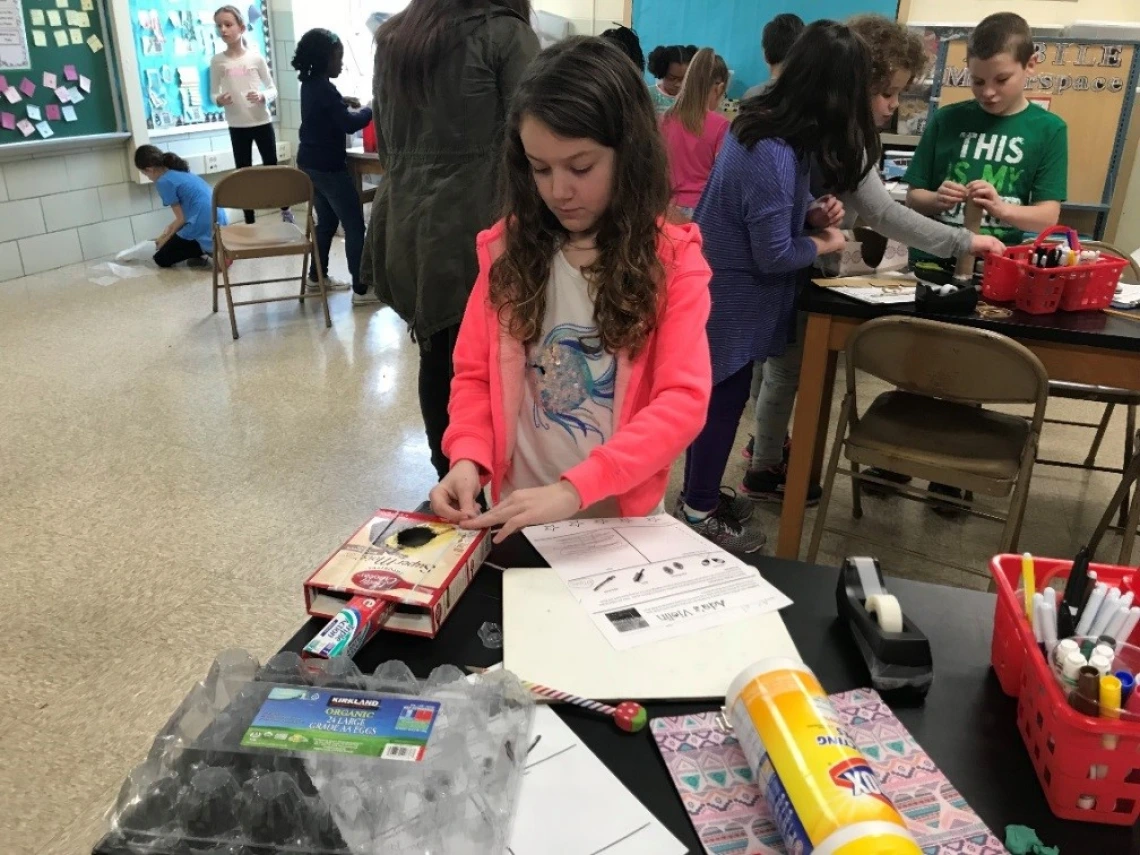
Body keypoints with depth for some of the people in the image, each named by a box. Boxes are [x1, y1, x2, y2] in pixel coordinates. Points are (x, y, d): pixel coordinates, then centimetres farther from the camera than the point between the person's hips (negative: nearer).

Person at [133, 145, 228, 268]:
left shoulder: (164, 182, -7)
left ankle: (211, 250, -9)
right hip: (220, 224, 9)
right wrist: (169, 230, 30)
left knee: (161, 259, 9)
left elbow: (181, 219, -5)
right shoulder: (180, 171, 19)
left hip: (203, 229, -9)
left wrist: (165, 240, 9)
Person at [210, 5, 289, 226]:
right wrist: (219, 100, -17)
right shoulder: (217, 61, 0)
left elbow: (273, 89, 2)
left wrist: (262, 96, -18)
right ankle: (249, 222, 12)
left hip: (262, 122, -1)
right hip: (237, 126, 1)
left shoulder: (256, 57, -3)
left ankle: (285, 210, 28)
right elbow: (213, 93, 5)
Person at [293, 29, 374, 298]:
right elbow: (349, 124, -22)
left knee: (327, 221, 20)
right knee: (355, 226, -6)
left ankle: (317, 277, 28)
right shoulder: (323, 87, -18)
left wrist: (342, 102, 13)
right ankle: (361, 289, -8)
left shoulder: (311, 84, 9)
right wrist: (372, 109, -8)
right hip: (328, 166, -10)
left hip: (310, 163, 10)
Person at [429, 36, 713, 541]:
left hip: (623, 520, -2)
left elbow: (683, 401, -18)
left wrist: (573, 489, -29)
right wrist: (468, 458, -18)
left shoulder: (672, 260, -10)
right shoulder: (508, 249, -2)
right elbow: (474, 373, 1)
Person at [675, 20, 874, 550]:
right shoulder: (773, 153, -27)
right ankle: (699, 513, 22)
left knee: (714, 397, 19)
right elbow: (774, 255, -23)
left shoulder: (762, 124, 3)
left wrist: (811, 214, -2)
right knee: (724, 403, 5)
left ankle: (697, 495, 35)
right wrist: (824, 244, -6)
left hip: (719, 289, 9)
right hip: (732, 299, -9)